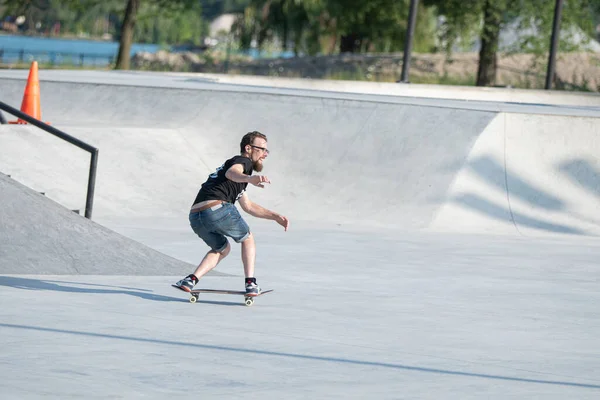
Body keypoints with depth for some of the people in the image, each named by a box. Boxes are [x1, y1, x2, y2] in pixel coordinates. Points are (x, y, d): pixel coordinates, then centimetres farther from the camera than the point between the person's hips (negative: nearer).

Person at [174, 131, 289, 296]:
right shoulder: (243, 161, 7)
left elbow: (248, 206, 47)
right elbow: (231, 173, -20)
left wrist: (275, 217, 43)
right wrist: (249, 178, -41)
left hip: (195, 218, 8)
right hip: (218, 209, -8)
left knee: (222, 249, 31)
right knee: (247, 239, 19)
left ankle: (191, 280, 13)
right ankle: (250, 284, 8)